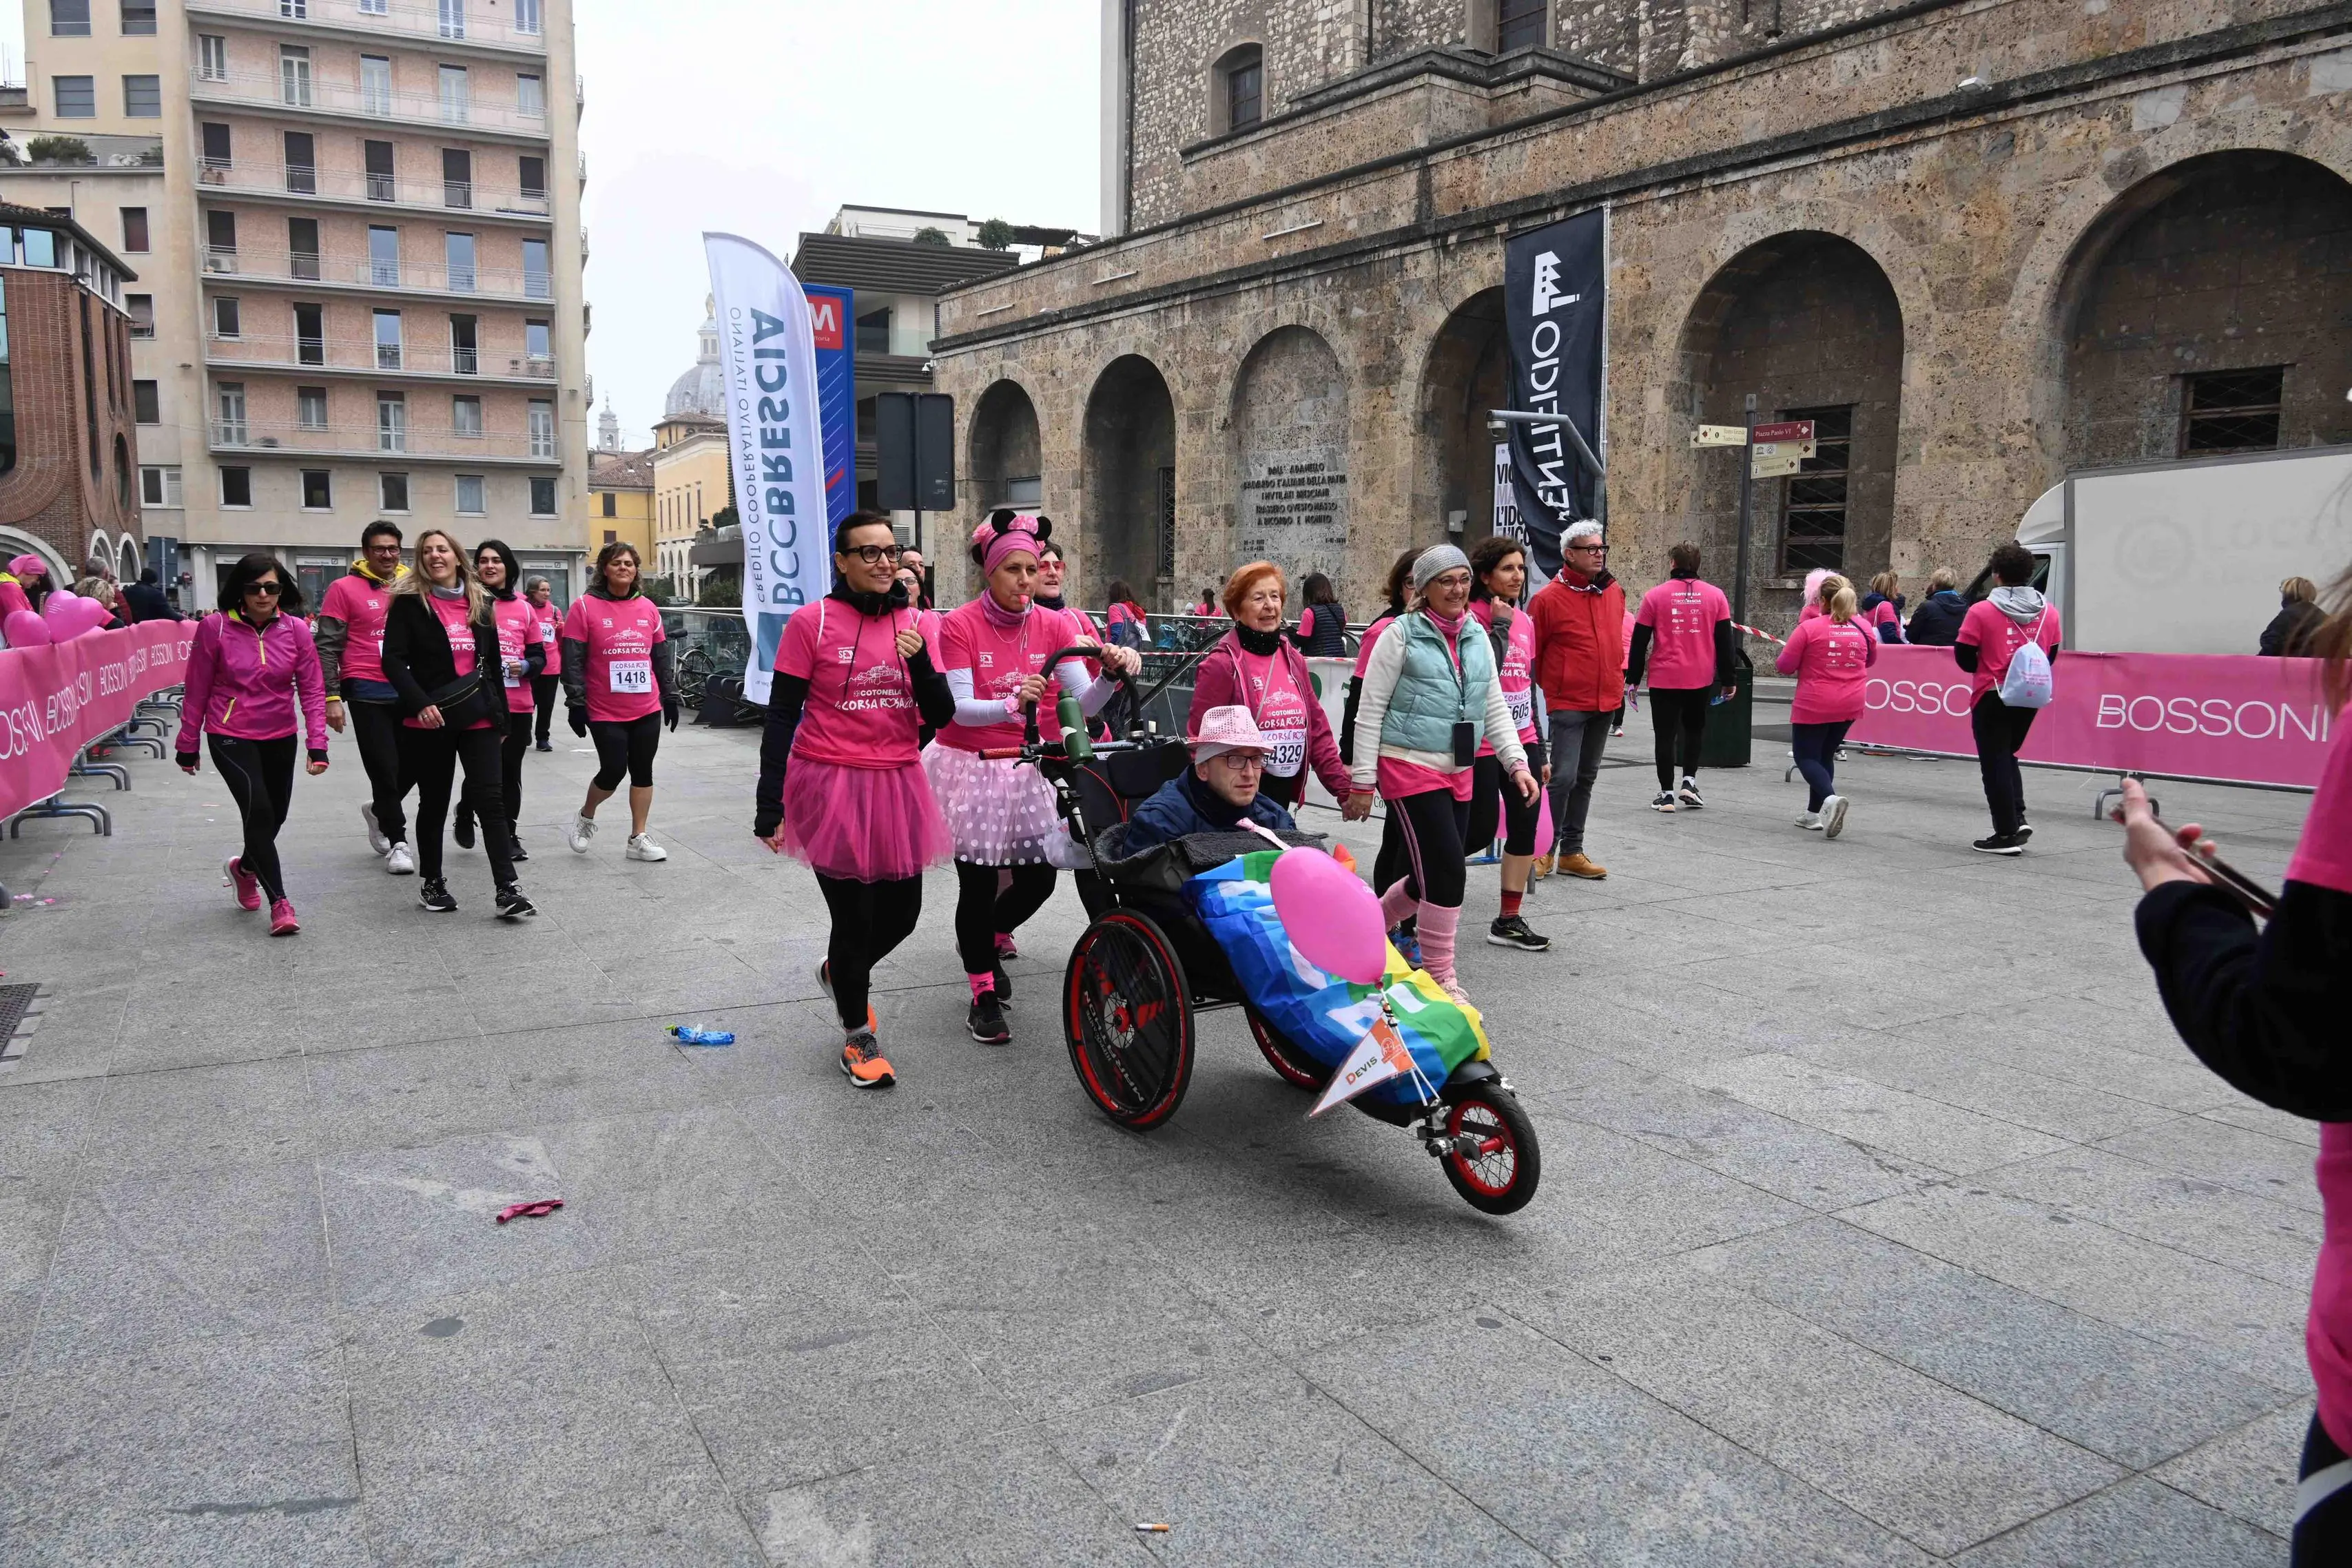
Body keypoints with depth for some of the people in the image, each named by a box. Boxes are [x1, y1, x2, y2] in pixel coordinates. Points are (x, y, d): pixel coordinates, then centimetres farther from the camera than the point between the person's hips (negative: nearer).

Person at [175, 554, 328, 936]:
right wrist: (187, 744, 3)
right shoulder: (215, 628, -10)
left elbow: (312, 690, -4)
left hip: (280, 738, 3)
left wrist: (317, 744, -12)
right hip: (231, 737, -3)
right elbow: (196, 690, -2)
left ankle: (243, 867, 46)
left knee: (275, 815, 14)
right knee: (259, 810, -17)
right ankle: (279, 903, -9)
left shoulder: (296, 629, -6)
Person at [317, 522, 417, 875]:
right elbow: (327, 647, -3)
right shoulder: (345, 588, -2)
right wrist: (332, 697, -10)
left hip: (408, 690, 4)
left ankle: (379, 810, 36)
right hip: (368, 691, -4)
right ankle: (397, 842, 11)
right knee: (385, 769, -2)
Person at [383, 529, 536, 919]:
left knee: (491, 800, -6)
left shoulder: (479, 602, 11)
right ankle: (431, 884, 25)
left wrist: (500, 715, 14)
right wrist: (420, 703, -22)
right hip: (430, 720, -3)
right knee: (434, 803, 9)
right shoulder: (409, 602, -1)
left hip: (478, 718, 3)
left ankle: (506, 890, -7)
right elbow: (394, 659, -9)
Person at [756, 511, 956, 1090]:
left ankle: (842, 972, 44)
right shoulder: (812, 622, -8)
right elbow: (781, 717, -7)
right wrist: (769, 807, -10)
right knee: (854, 916, 1)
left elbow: (940, 716, 5)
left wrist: (919, 660, -14)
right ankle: (859, 1037, 24)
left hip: (897, 787, 5)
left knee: (903, 911, 11)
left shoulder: (914, 623, 6)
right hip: (831, 787, -5)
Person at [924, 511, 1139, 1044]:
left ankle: (983, 939, 37)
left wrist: (1111, 672, -30)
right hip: (969, 768, -4)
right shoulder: (959, 625, -11)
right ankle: (984, 995, 20)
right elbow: (960, 709, -19)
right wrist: (1012, 705, -38)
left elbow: (1085, 704, -9)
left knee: (1039, 880, 4)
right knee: (978, 886, 0)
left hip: (1024, 769, 4)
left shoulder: (1053, 626, -2)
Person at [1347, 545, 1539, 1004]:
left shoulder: (1477, 637, 11)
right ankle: (1440, 976, 2)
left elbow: (1495, 708, 15)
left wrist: (1518, 762, 4)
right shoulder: (1401, 635, -7)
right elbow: (1370, 711, -6)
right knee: (1447, 868, -13)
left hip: (1459, 772, 7)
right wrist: (1363, 780, -9)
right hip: (1409, 767, -7)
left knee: (1430, 874, 10)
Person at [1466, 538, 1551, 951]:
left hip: (1522, 741, 7)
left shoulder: (1525, 622, 12)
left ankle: (1509, 921, 14)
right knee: (1481, 831, -3)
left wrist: (1539, 750, 19)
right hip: (1482, 745, -7)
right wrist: (1500, 625, -17)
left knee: (1525, 828, 5)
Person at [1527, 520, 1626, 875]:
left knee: (1586, 777, 13)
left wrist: (1617, 674, 17)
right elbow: (1531, 652, -6)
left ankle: (1572, 851, 21)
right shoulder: (1548, 598, -11)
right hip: (1568, 702, -7)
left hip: (1606, 700, 7)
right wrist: (1551, 686, -1)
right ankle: (1545, 849, 1)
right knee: (1564, 776, -12)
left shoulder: (1615, 592, 8)